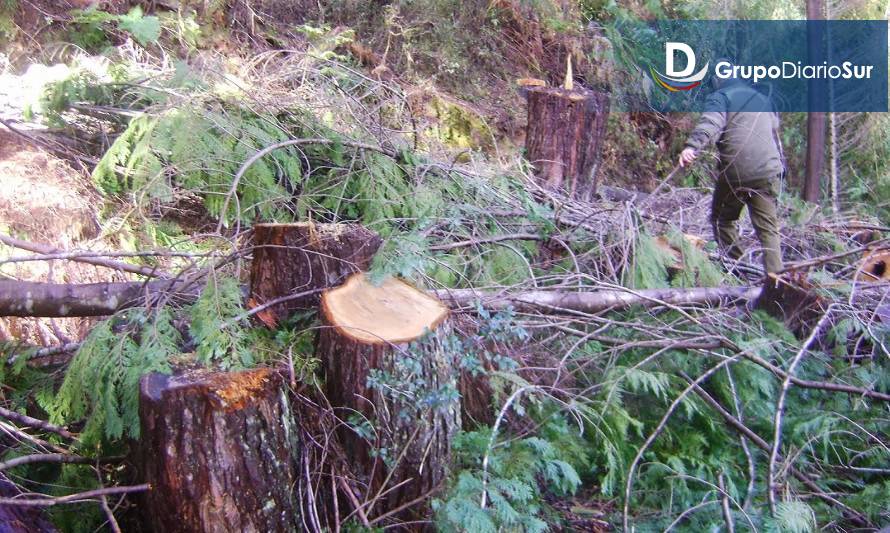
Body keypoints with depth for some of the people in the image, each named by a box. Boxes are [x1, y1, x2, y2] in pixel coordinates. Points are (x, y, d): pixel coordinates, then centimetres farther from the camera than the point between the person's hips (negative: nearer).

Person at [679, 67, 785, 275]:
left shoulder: (720, 97, 2)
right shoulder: (763, 98, 23)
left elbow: (710, 123, -19)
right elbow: (775, 132, 31)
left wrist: (692, 146, -35)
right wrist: (781, 164, 41)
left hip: (734, 172, -4)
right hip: (768, 172, 5)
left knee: (722, 219, 15)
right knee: (768, 229, 6)